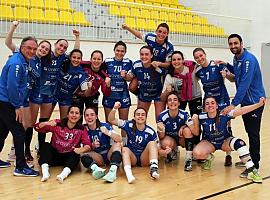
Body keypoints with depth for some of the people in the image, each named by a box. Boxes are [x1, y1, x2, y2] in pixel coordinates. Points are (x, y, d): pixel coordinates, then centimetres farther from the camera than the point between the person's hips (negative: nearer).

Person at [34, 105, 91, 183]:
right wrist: (47, 123, -31)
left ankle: (64, 174, -53)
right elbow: (37, 127, -10)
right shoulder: (57, 124, -5)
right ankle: (45, 172, -43)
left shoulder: (81, 129, -2)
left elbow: (87, 145, -13)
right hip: (54, 155, 0)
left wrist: (81, 150, -36)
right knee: (46, 145, -24)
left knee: (76, 155, -29)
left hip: (70, 157, 0)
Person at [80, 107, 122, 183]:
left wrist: (108, 132, -38)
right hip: (96, 157, 1)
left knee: (117, 144, -27)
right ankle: (96, 169, -52)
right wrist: (92, 146, -21)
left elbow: (119, 140, -21)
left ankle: (113, 170, -47)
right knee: (84, 156, -24)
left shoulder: (105, 126, -9)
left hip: (109, 154, -1)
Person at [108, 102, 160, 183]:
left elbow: (156, 147, 1)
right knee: (124, 149, -29)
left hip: (144, 159, 0)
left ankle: (154, 168, -44)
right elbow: (111, 120, -7)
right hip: (131, 157, 0)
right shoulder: (129, 125, -2)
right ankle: (128, 173, -56)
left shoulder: (151, 132, -3)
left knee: (152, 143, -22)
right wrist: (114, 109, -25)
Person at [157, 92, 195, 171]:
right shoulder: (162, 116, -19)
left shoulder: (184, 114, -20)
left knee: (187, 129, -30)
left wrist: (183, 126, -34)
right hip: (170, 138, 0)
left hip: (182, 139, 0)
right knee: (165, 143, -34)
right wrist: (161, 131, -38)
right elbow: (161, 137, -15)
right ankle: (172, 152, 5)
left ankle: (189, 159, -20)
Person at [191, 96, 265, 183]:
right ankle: (209, 158, 7)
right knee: (197, 153, -30)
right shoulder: (201, 117, -20)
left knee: (238, 142, -33)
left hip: (225, 141, -1)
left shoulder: (224, 115, -24)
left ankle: (251, 170, -27)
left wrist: (259, 104, -48)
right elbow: (196, 133, -6)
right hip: (209, 143, 1)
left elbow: (241, 110, -36)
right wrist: (195, 122, -26)